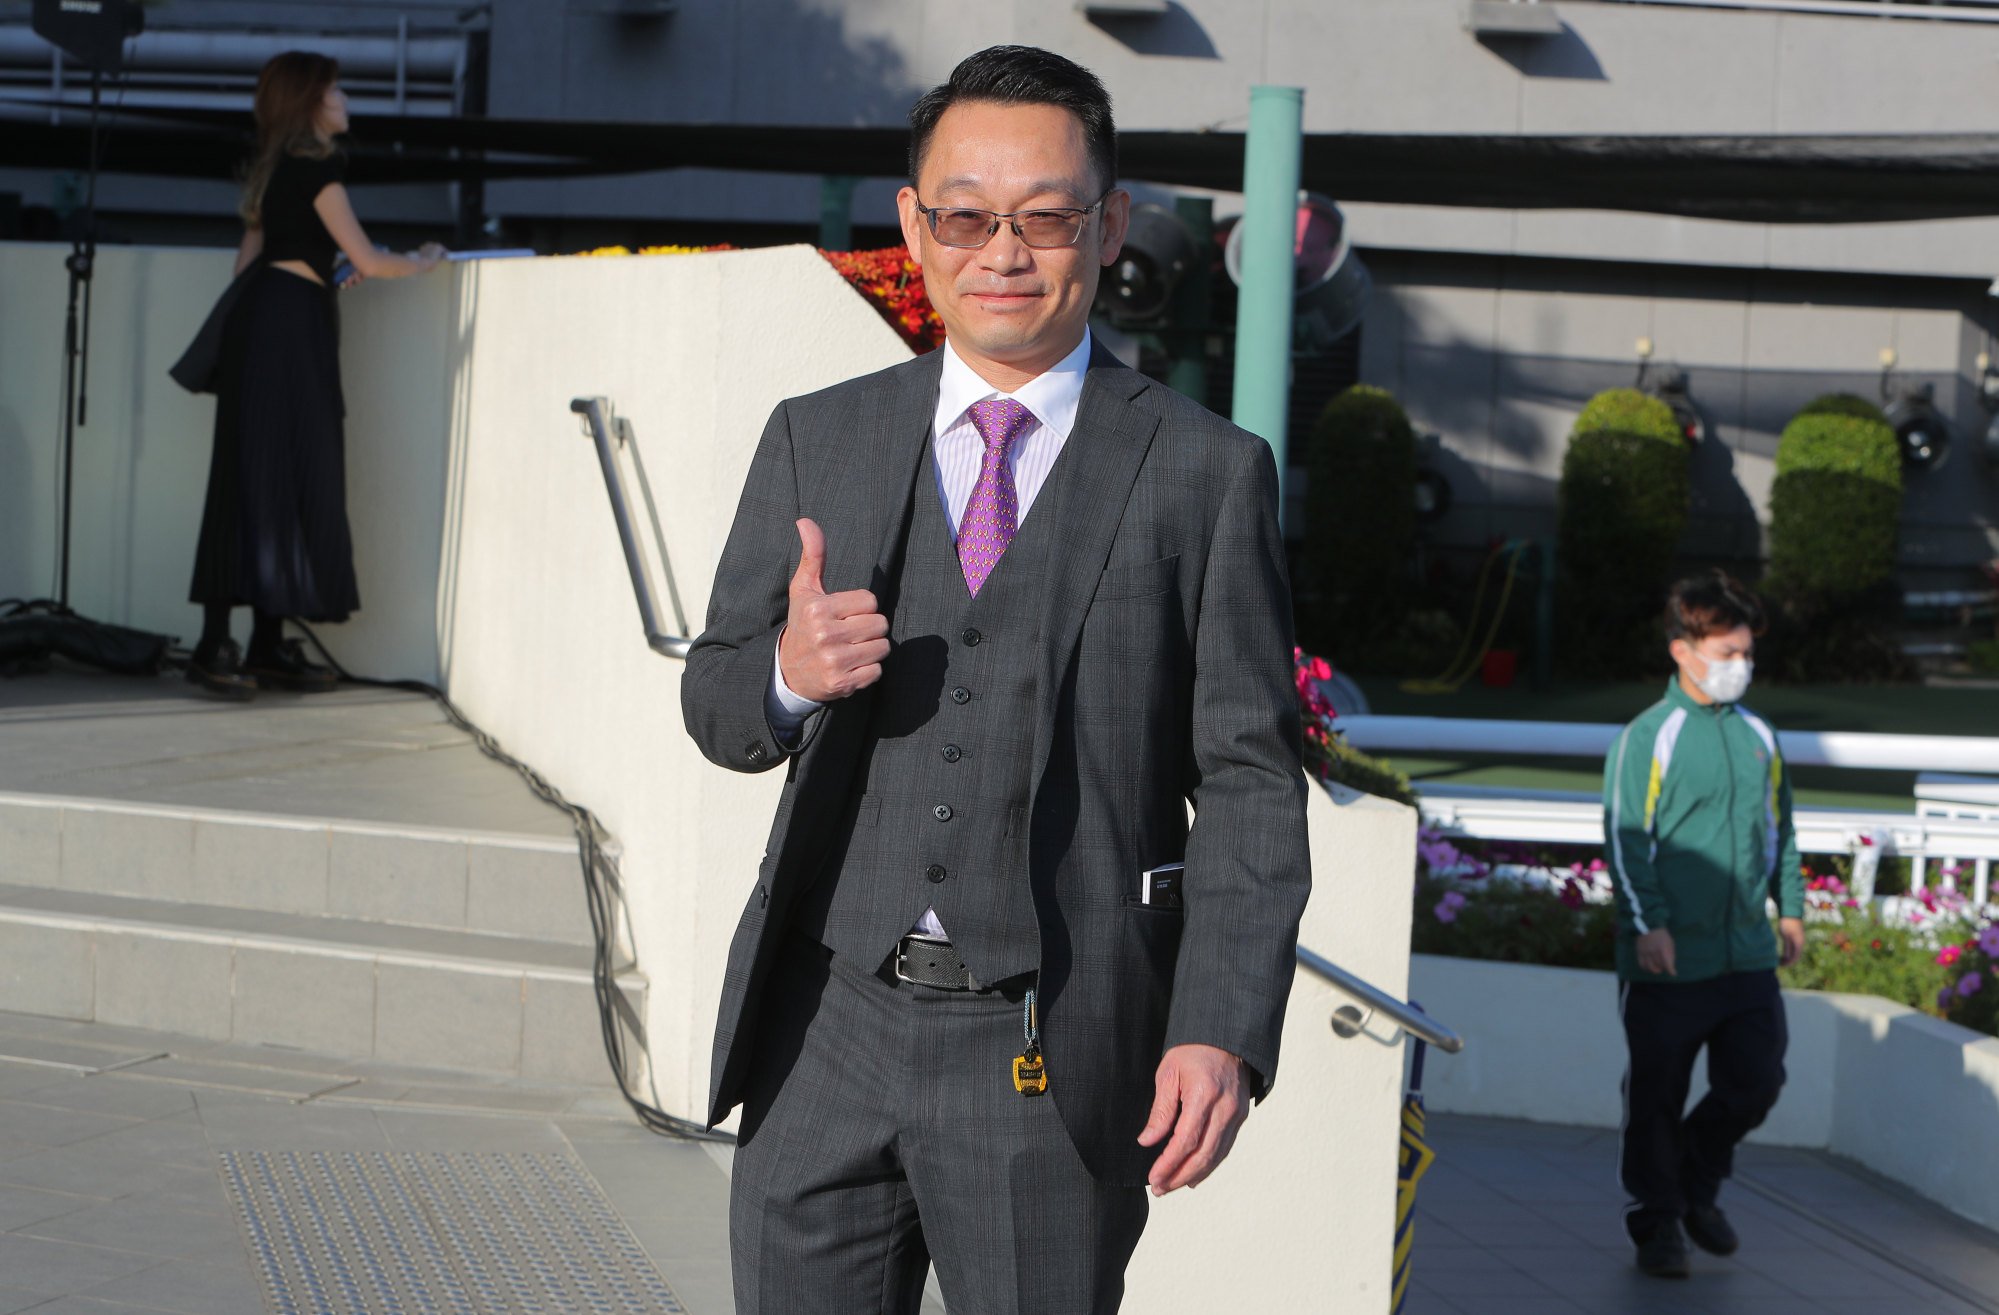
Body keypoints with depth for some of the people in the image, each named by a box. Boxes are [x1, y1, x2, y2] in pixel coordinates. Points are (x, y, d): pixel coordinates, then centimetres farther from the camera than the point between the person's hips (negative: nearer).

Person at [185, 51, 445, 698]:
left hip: (262, 313, 9)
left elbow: (248, 256, 20)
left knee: (293, 482, 8)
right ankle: (215, 646, -14)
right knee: (260, 481, -11)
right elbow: (369, 263, -9)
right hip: (289, 322, -9)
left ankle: (268, 645, 8)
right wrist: (424, 261, 7)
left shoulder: (277, 170, 19)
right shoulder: (317, 167, -9)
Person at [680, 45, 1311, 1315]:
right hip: (827, 1032, 3)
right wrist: (787, 674, -14)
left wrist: (1222, 1031, -13)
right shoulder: (816, 442, 8)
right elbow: (716, 705, 10)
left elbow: (1250, 781, -3)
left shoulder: (1206, 473, 0)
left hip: (1056, 1059, -2)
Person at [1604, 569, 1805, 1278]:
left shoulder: (1758, 736, 11)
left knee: (1756, 1079, 5)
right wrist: (1648, 922, -17)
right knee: (1656, 1094, 4)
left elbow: (1778, 827, 22)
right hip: (1668, 958, -5)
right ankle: (1656, 1222, 19)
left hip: (1748, 953, 5)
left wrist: (1790, 904, 19)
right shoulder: (1648, 737, -6)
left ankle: (1697, 1184, 30)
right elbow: (1626, 837, -10)